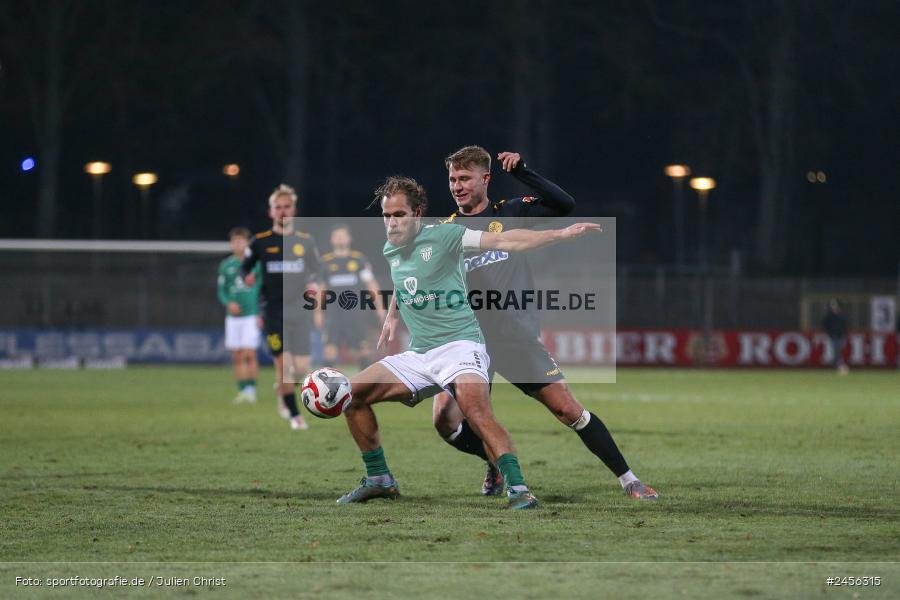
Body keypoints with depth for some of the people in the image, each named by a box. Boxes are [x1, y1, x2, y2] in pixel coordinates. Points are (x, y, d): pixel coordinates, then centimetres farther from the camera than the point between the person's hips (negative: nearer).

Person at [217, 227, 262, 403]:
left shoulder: (255, 263, 0)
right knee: (237, 357, 3)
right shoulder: (226, 265, 8)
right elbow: (221, 290, 9)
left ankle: (251, 389, -6)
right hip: (233, 316, 3)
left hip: (252, 315, -3)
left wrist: (261, 314, -5)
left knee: (249, 354, -11)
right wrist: (228, 303, -12)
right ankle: (242, 390, 9)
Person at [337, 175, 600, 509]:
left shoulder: (442, 236, -8)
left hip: (458, 344, -7)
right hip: (417, 355, 7)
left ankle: (519, 491, -36)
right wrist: (393, 315, 34)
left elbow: (502, 242, -16)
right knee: (352, 393, 0)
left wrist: (560, 234, -24)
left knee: (475, 408, -32)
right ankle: (379, 480, 13)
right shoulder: (390, 251, 12)